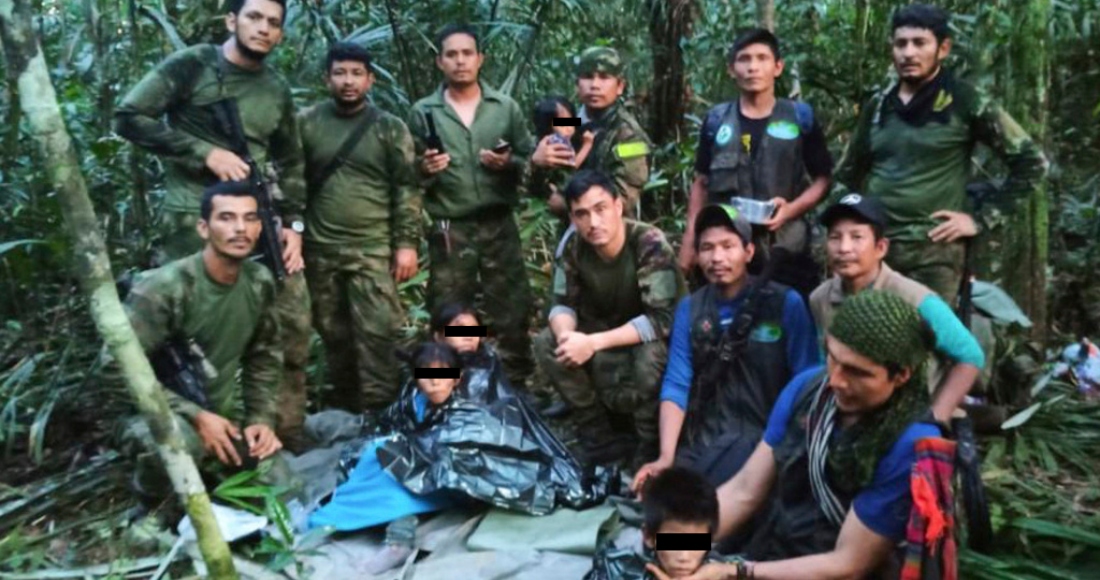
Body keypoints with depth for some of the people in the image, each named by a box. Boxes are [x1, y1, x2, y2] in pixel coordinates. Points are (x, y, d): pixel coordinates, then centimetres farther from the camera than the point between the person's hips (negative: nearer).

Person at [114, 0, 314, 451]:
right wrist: (205, 152, -12)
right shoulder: (191, 66, -1)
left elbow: (290, 163, 20)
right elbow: (128, 118, -6)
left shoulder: (277, 90, 16)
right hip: (194, 219, -5)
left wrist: (294, 223, 8)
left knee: (293, 323, 3)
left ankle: (287, 440, 16)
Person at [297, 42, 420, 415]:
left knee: (377, 333, -7)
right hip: (320, 250, 2)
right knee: (334, 335, 11)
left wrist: (407, 243, -7)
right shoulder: (306, 123, 6)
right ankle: (345, 409, 25)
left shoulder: (390, 128, 2)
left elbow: (406, 189, 0)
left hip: (374, 250, -2)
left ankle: (378, 414, 1)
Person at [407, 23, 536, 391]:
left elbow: (532, 161, 8)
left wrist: (509, 163, -12)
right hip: (449, 231, 0)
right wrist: (424, 170, -16)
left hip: (499, 226, 1)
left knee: (512, 313, 5)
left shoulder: (506, 107, 7)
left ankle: (516, 387, 19)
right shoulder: (423, 112, 4)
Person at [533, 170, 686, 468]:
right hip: (611, 337, 5)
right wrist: (567, 334, -32)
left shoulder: (650, 243, -29)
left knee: (650, 353, -38)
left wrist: (593, 343, -37)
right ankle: (597, 436, -3)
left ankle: (650, 445, -11)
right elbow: (563, 304, -7)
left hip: (662, 340, -5)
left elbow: (662, 320, -34)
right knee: (546, 344, -15)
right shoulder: (574, 247, -13)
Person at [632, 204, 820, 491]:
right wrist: (666, 457, -12)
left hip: (764, 434, -4)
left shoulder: (786, 303, -3)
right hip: (702, 437, 4)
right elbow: (676, 384, 0)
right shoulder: (689, 308, 8)